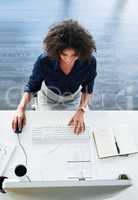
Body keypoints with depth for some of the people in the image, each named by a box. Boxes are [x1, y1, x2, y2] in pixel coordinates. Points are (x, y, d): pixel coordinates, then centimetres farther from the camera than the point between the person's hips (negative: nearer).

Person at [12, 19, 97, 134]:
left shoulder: (89, 62, -35)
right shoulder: (44, 61, -37)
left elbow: (87, 89, -19)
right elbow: (32, 86, -20)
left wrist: (81, 111, -37)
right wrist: (21, 108, -37)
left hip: (74, 98, 2)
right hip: (48, 97, -1)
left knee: (75, 129, 13)